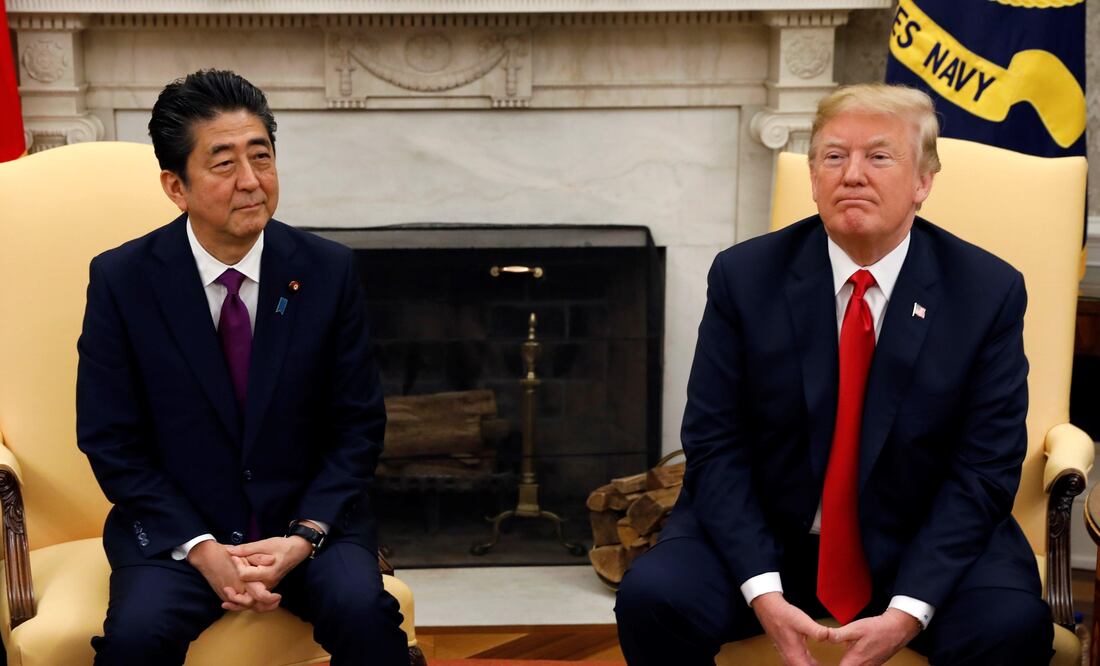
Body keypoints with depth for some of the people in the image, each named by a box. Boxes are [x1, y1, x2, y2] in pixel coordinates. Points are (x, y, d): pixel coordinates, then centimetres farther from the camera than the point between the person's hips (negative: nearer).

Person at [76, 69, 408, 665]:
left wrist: (304, 537, -13)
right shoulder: (121, 279, -7)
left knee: (364, 612, -27)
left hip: (306, 519, 1)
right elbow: (110, 442, -4)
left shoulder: (328, 270, -4)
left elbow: (359, 426, 0)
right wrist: (201, 549, -15)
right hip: (175, 525, 0)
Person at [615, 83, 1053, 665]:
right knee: (651, 598, -24)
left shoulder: (989, 291, -5)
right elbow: (714, 444, -6)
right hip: (763, 535, 1)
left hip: (921, 546, 0)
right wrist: (762, 590, -19)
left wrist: (908, 610, -19)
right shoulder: (745, 275, -5)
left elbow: (984, 469, -7)